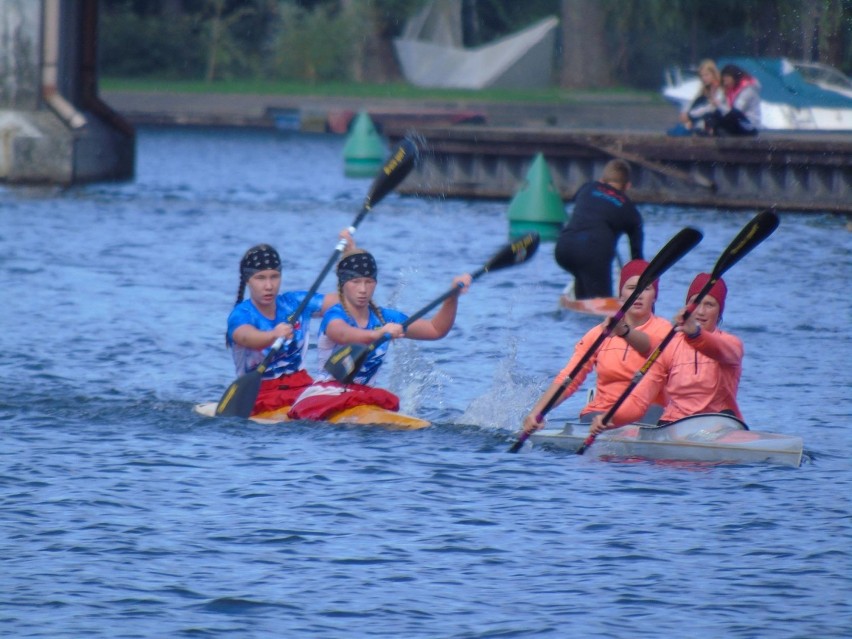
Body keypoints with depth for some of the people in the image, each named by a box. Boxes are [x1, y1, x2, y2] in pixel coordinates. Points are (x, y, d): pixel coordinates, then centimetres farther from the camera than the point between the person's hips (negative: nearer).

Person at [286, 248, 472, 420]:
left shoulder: (385, 318, 10)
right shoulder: (334, 316, -9)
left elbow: (436, 330, 9)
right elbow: (344, 335, -35)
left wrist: (452, 296, -8)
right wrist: (378, 334, -56)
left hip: (364, 395, 4)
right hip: (322, 398, -4)